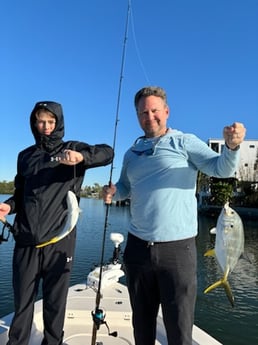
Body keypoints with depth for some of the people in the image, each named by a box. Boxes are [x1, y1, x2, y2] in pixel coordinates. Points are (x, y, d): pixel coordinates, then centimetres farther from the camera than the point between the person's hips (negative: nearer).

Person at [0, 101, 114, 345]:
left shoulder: (72, 149, 3)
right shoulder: (26, 156, 13)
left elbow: (107, 153, -9)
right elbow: (20, 193, 17)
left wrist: (82, 156, -27)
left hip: (58, 241, -2)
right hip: (26, 241, 3)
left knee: (55, 303, 12)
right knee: (22, 302, 13)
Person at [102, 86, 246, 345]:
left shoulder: (185, 142, -2)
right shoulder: (132, 152, 12)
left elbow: (221, 169, -12)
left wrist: (231, 147, -33)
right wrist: (113, 192, -2)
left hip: (177, 248, -4)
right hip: (137, 247, 5)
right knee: (141, 323, 21)